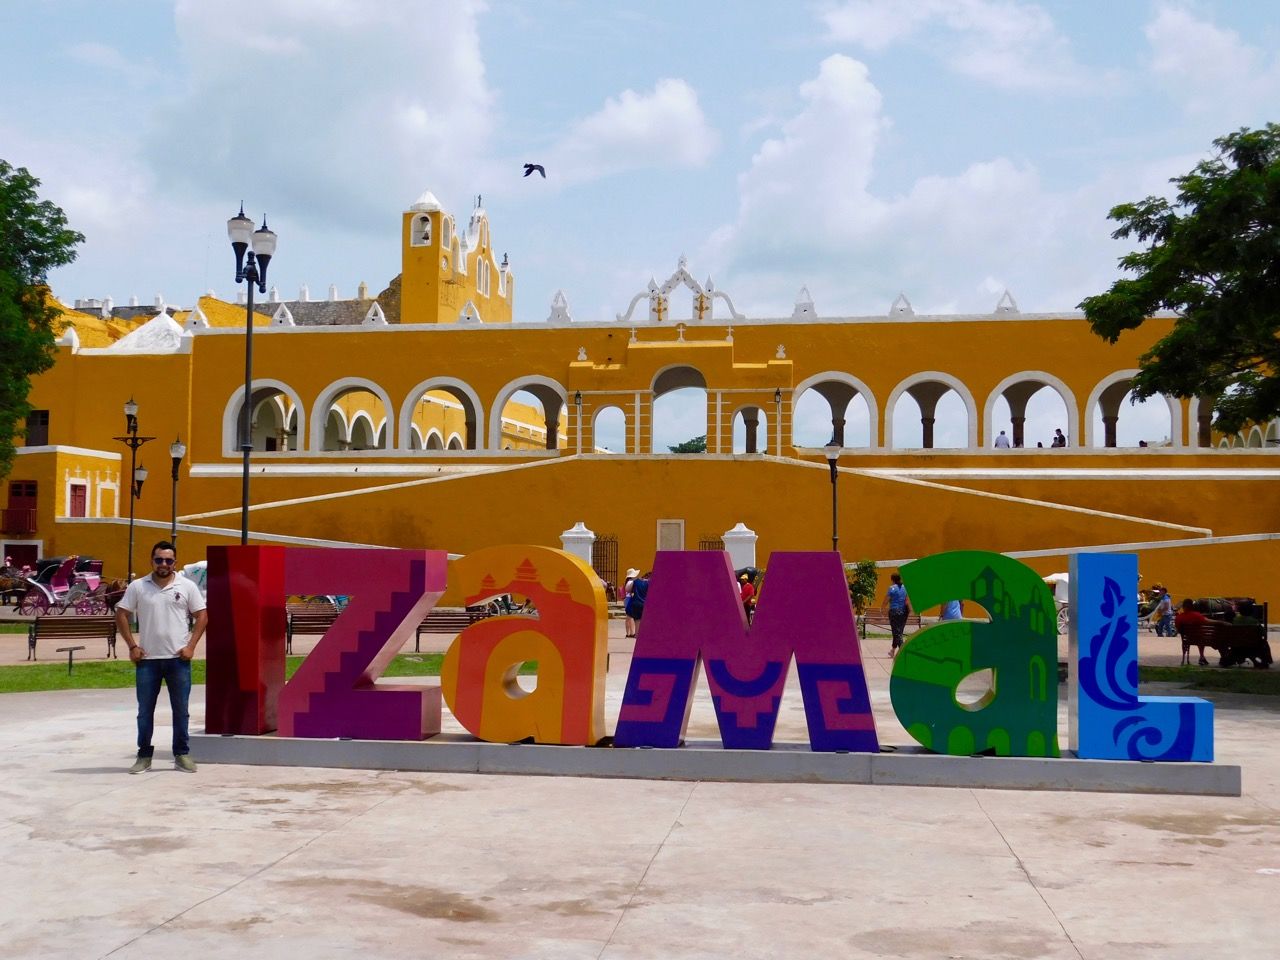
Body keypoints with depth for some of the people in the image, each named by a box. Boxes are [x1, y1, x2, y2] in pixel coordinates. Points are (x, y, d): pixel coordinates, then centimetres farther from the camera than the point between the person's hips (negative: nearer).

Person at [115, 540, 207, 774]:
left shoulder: (187, 586, 0)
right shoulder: (137, 587, 1)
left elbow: (201, 616, 3)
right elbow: (121, 615, 5)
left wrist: (191, 646, -6)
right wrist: (132, 646, -3)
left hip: (178, 658, -1)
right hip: (147, 659, 1)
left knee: (180, 710, 6)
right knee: (145, 711, 8)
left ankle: (182, 754, 16)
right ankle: (144, 756, 18)